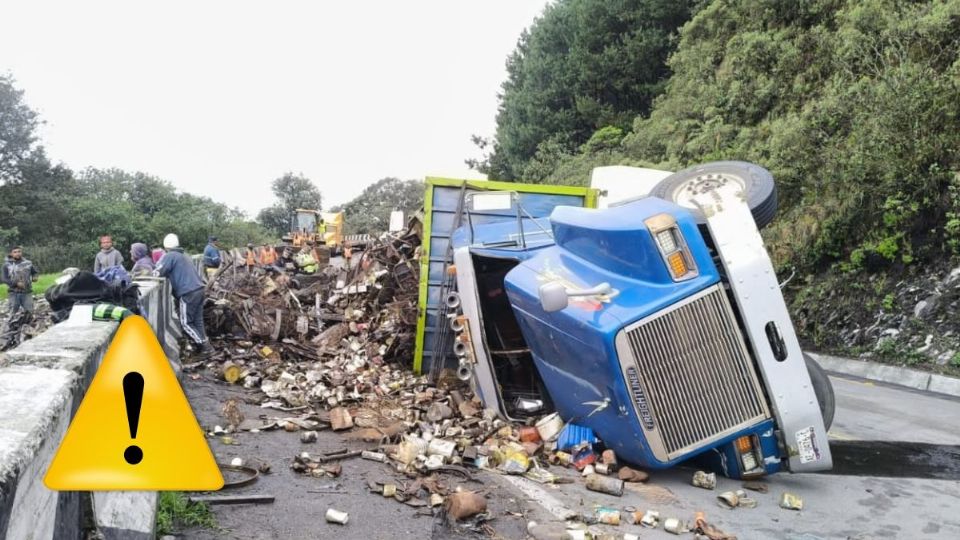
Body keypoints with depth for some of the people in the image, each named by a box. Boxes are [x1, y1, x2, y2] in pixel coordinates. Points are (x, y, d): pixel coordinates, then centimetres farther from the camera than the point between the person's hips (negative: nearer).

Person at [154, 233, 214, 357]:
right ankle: (205, 345, 11)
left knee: (185, 322, 0)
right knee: (198, 320, 12)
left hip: (188, 293, -8)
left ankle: (205, 346, -4)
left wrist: (152, 272, 14)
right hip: (199, 289, 8)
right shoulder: (184, 256, 22)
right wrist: (168, 274, 26)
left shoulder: (169, 256, -3)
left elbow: (157, 273, -8)